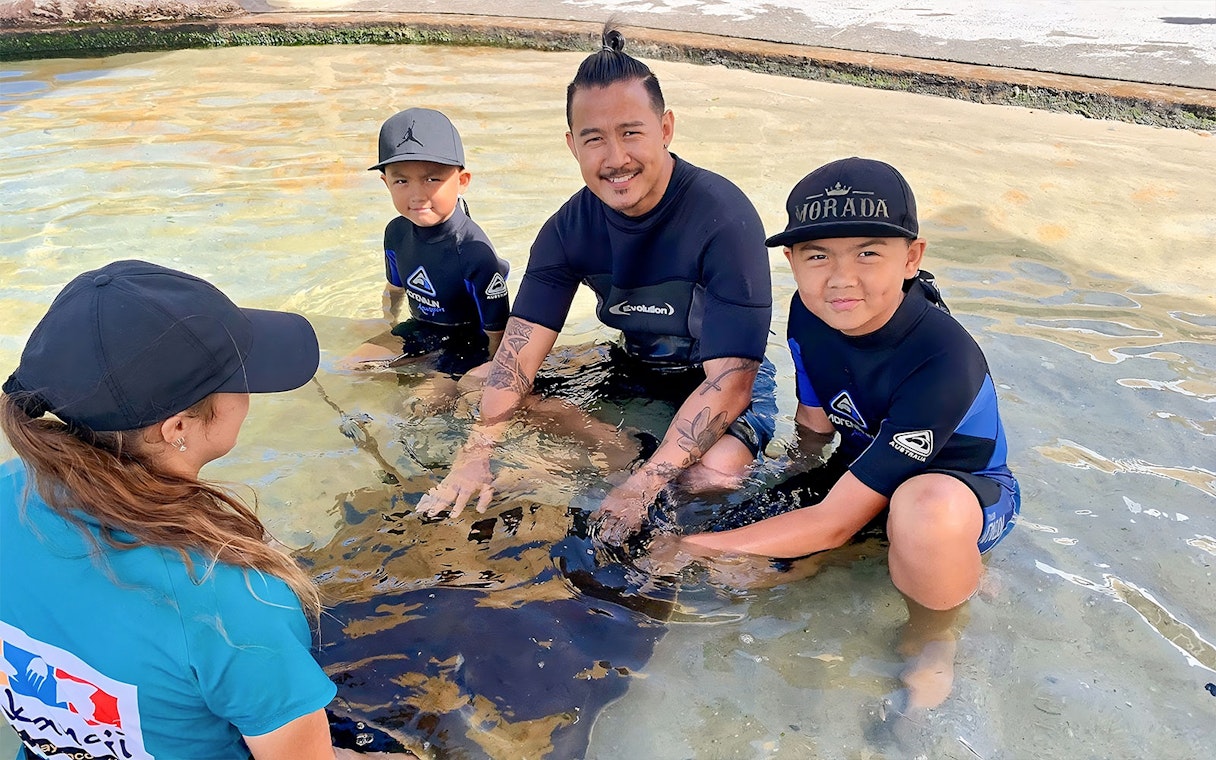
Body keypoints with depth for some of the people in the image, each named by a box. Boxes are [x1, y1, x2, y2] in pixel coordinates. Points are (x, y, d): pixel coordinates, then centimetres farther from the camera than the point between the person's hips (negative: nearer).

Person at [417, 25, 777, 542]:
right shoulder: (570, 228, -9)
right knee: (523, 424, -9)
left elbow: (730, 381, -29)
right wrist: (476, 455, -29)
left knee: (711, 475, -34)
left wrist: (641, 487, -37)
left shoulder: (724, 220, -26)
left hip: (727, 389, -5)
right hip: (635, 376, 5)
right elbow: (521, 348, -13)